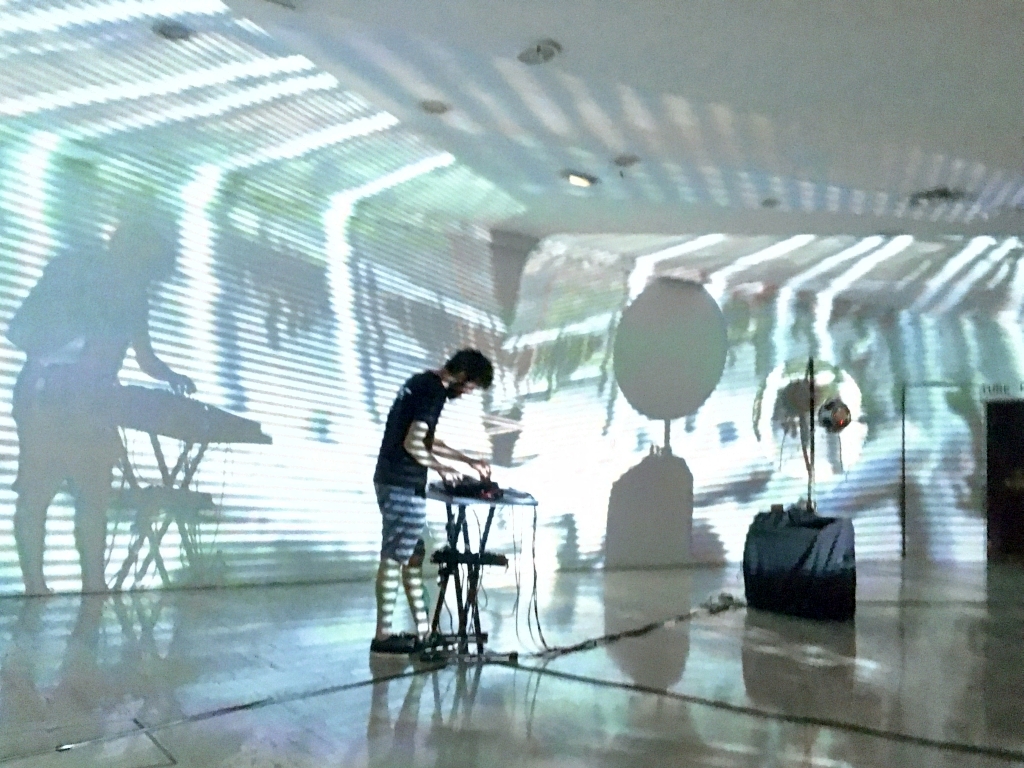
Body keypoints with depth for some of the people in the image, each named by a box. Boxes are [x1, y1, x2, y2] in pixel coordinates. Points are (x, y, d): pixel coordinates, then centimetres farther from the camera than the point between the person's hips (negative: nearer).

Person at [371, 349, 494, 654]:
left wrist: (468, 461, 22)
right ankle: (383, 635, 5)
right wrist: (441, 468, -6)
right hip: (403, 485, -10)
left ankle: (422, 629, 19)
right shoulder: (434, 392, -15)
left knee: (413, 555, 13)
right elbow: (413, 444, -22)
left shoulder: (422, 383, 16)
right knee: (394, 558, -3)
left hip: (395, 481, 10)